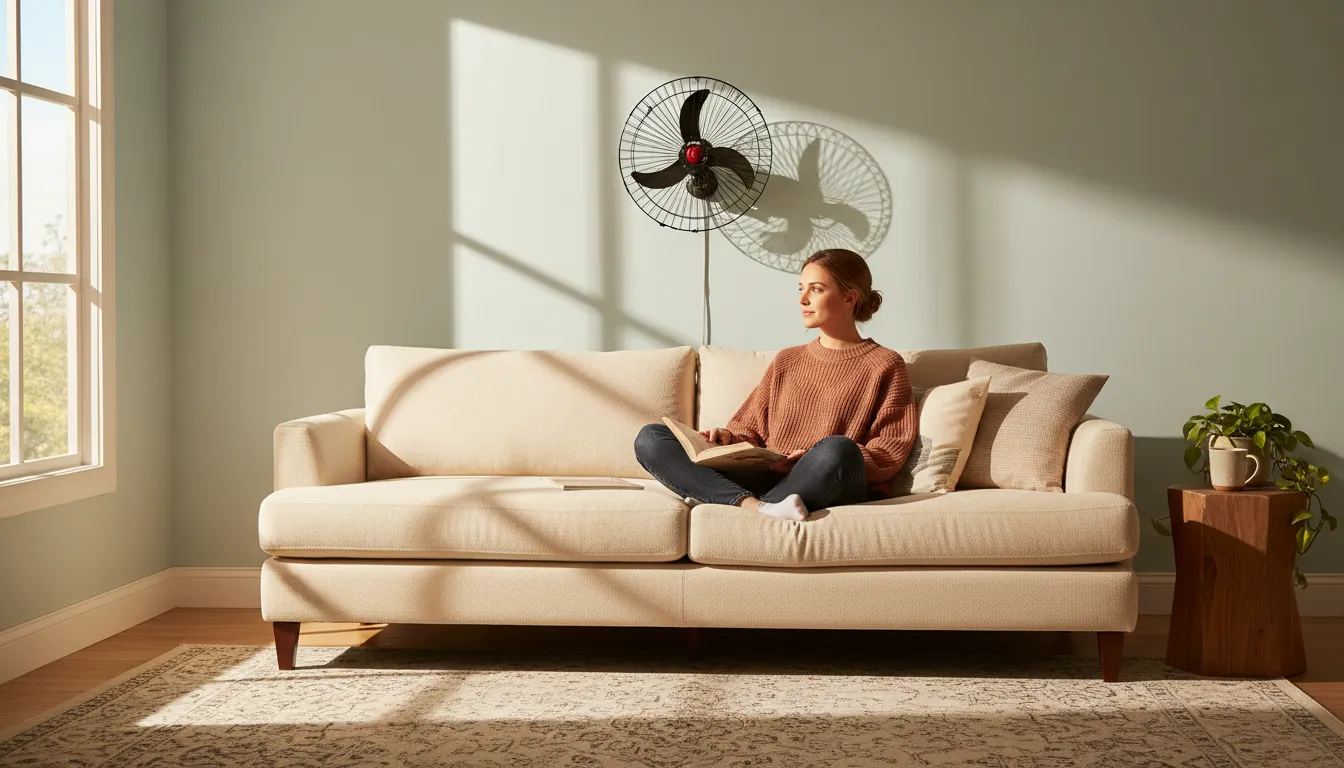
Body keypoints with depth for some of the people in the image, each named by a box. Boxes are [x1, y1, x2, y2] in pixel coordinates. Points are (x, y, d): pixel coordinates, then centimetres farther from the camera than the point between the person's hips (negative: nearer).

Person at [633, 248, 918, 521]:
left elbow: (892, 452, -1)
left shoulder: (884, 366, 8)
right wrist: (729, 438, -1)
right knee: (650, 438, -10)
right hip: (768, 481, 5)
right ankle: (754, 505, -33)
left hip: (832, 490, -5)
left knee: (838, 450, -41)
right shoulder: (785, 361, 24)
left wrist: (821, 461, -15)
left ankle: (719, 502, -25)